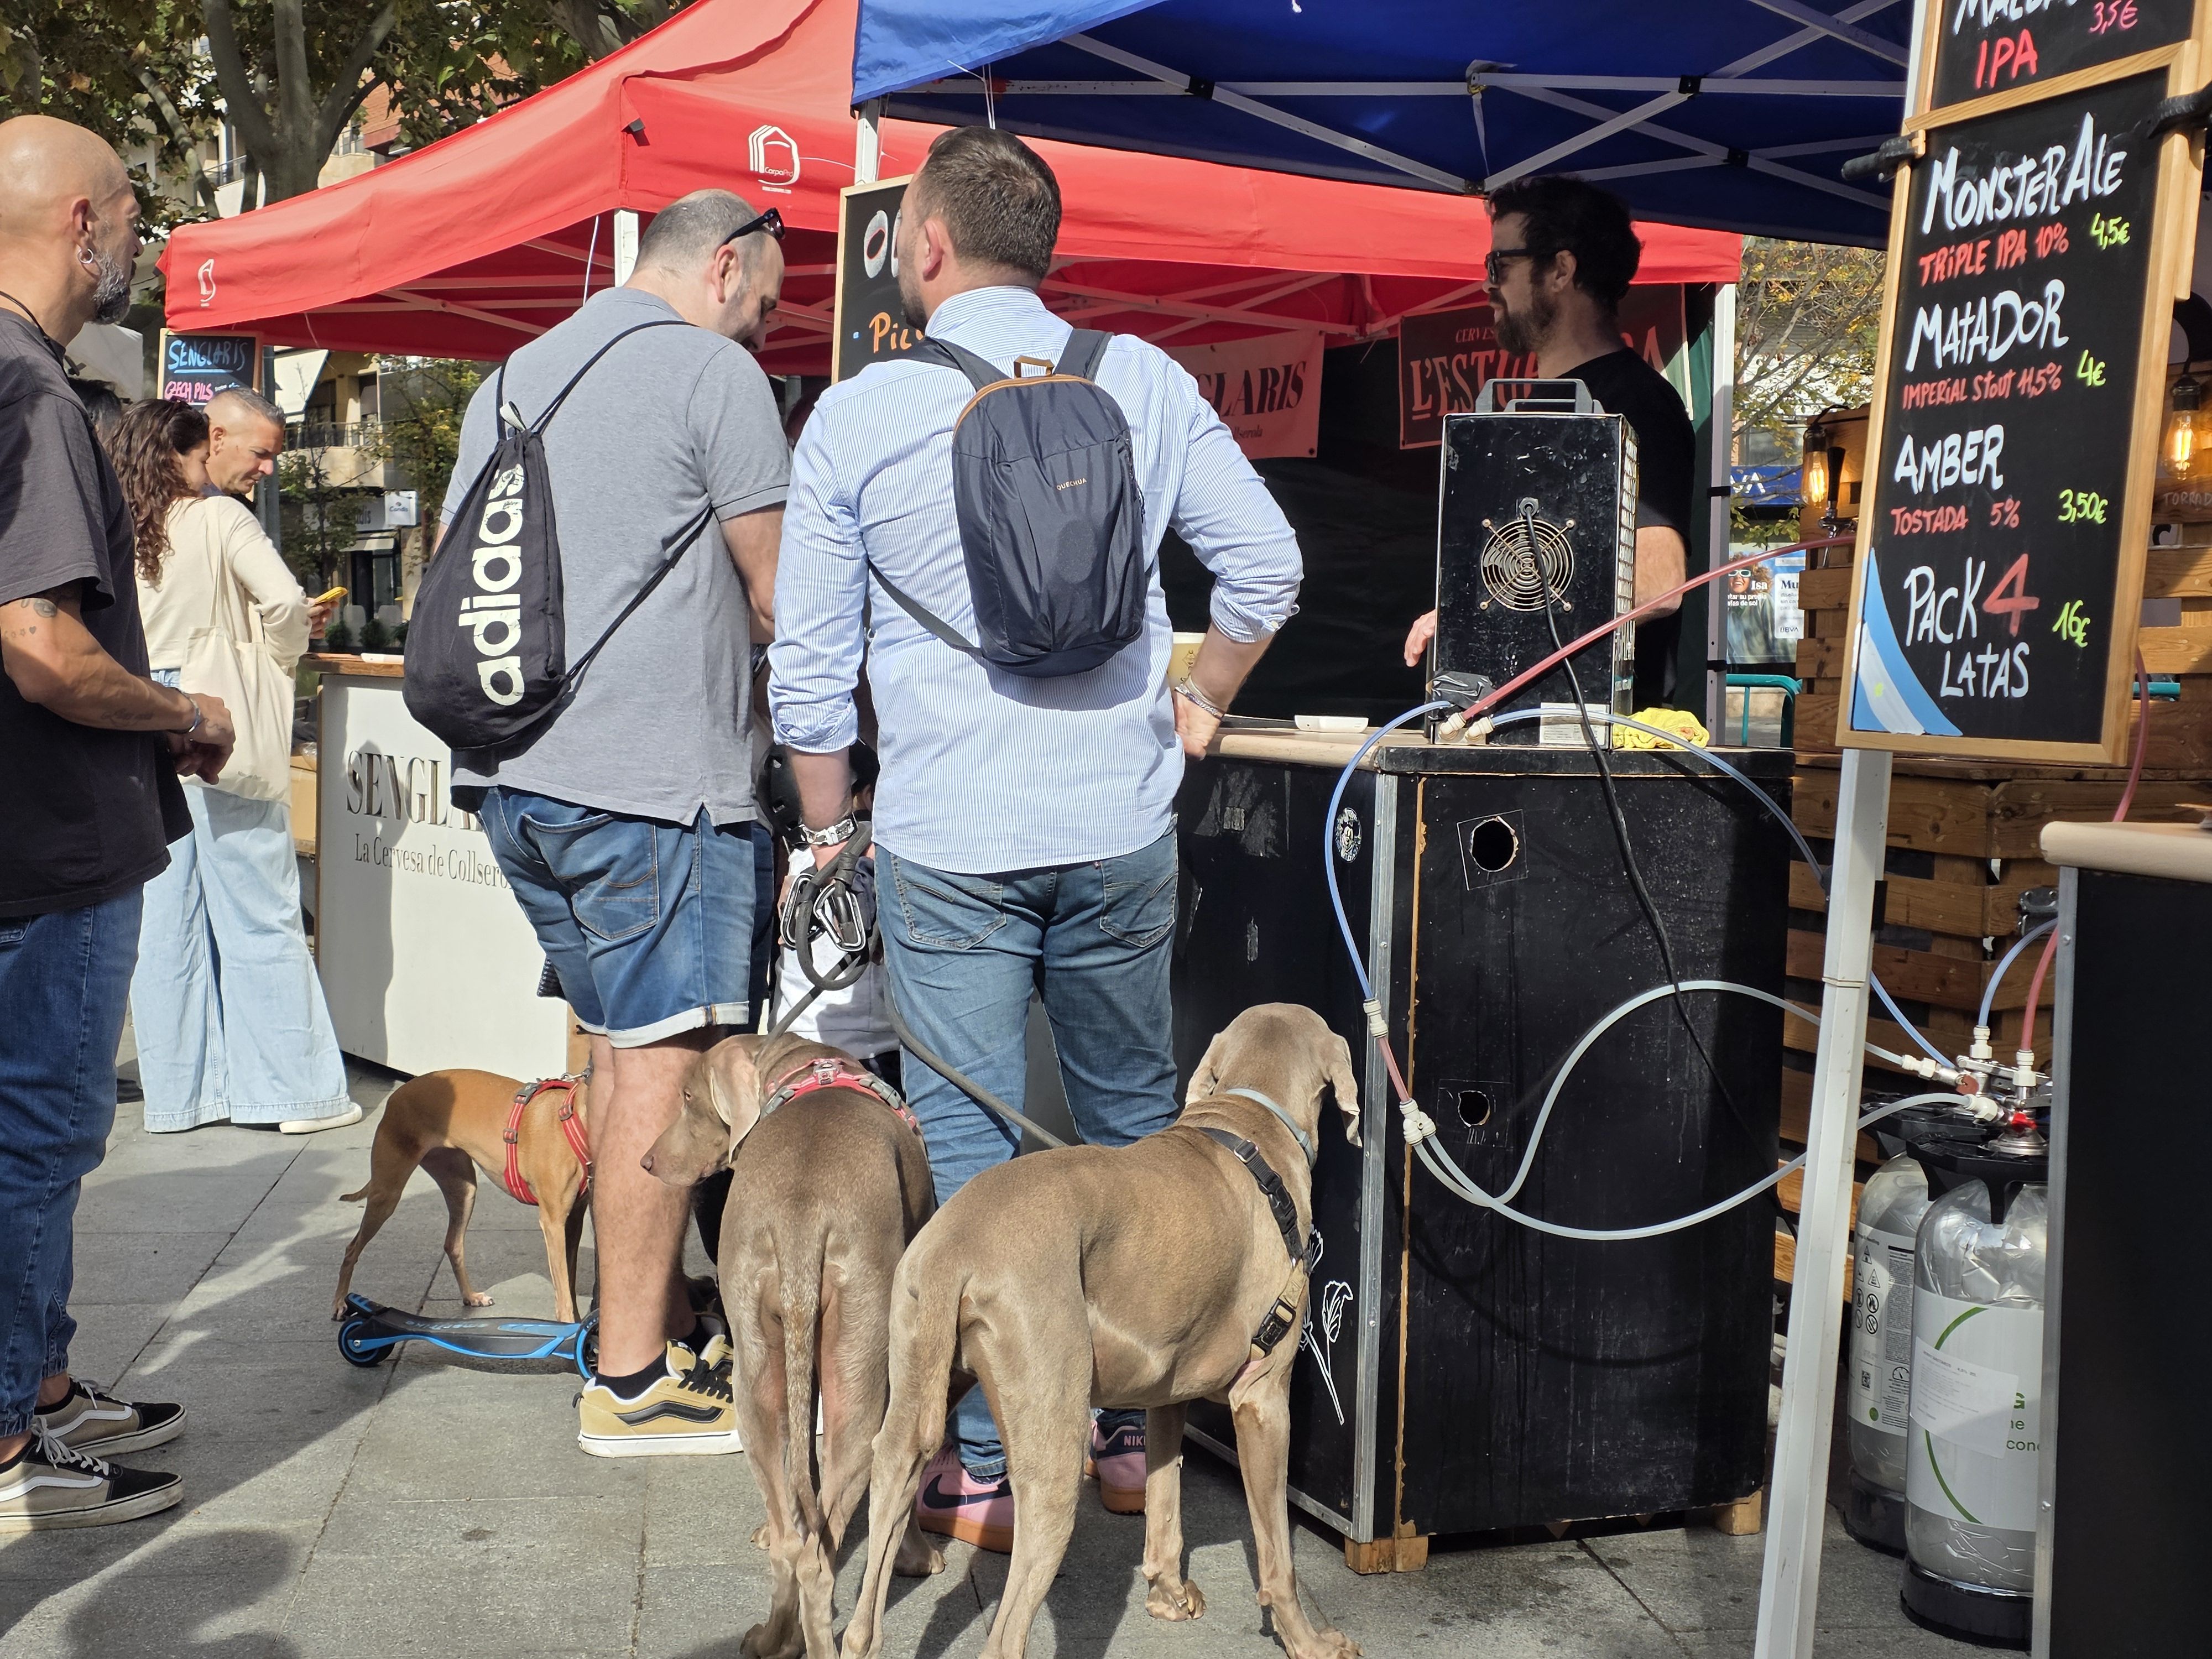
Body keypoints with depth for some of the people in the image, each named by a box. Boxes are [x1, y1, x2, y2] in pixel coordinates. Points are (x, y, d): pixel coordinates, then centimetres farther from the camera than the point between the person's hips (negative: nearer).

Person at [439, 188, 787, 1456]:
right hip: (654, 777, -8)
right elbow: (778, 600, -6)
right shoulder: (713, 370, -6)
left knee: (622, 1049, 16)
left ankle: (664, 1326, 23)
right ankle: (634, 1384, 3)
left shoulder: (514, 377, 18)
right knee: (664, 1065, -2)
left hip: (512, 773, 8)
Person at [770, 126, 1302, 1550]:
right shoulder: (1145, 382, 3)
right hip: (1119, 828, 2)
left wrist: (829, 828, 15)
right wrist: (1202, 700, 20)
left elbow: (811, 661, 2)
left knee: (967, 1148, 4)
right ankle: (1134, 1428, 25)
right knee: (1135, 1123, 15)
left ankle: (985, 1467, 11)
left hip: (947, 841, -2)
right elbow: (1266, 563, 5)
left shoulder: (857, 415, -1)